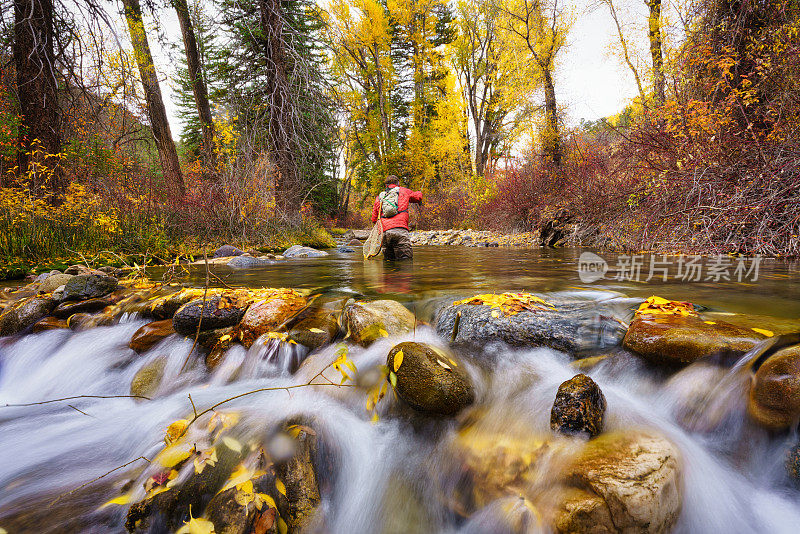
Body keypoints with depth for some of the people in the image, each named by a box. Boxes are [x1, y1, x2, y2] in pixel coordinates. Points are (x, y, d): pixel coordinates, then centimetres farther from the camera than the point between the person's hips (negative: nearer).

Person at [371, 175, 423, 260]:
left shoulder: (379, 197, 23)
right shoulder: (403, 191, 16)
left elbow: (374, 219, 24)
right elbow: (418, 196, 33)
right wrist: (419, 192, 56)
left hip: (384, 233, 4)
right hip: (400, 230, -4)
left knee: (389, 260, 11)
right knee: (405, 260, -9)